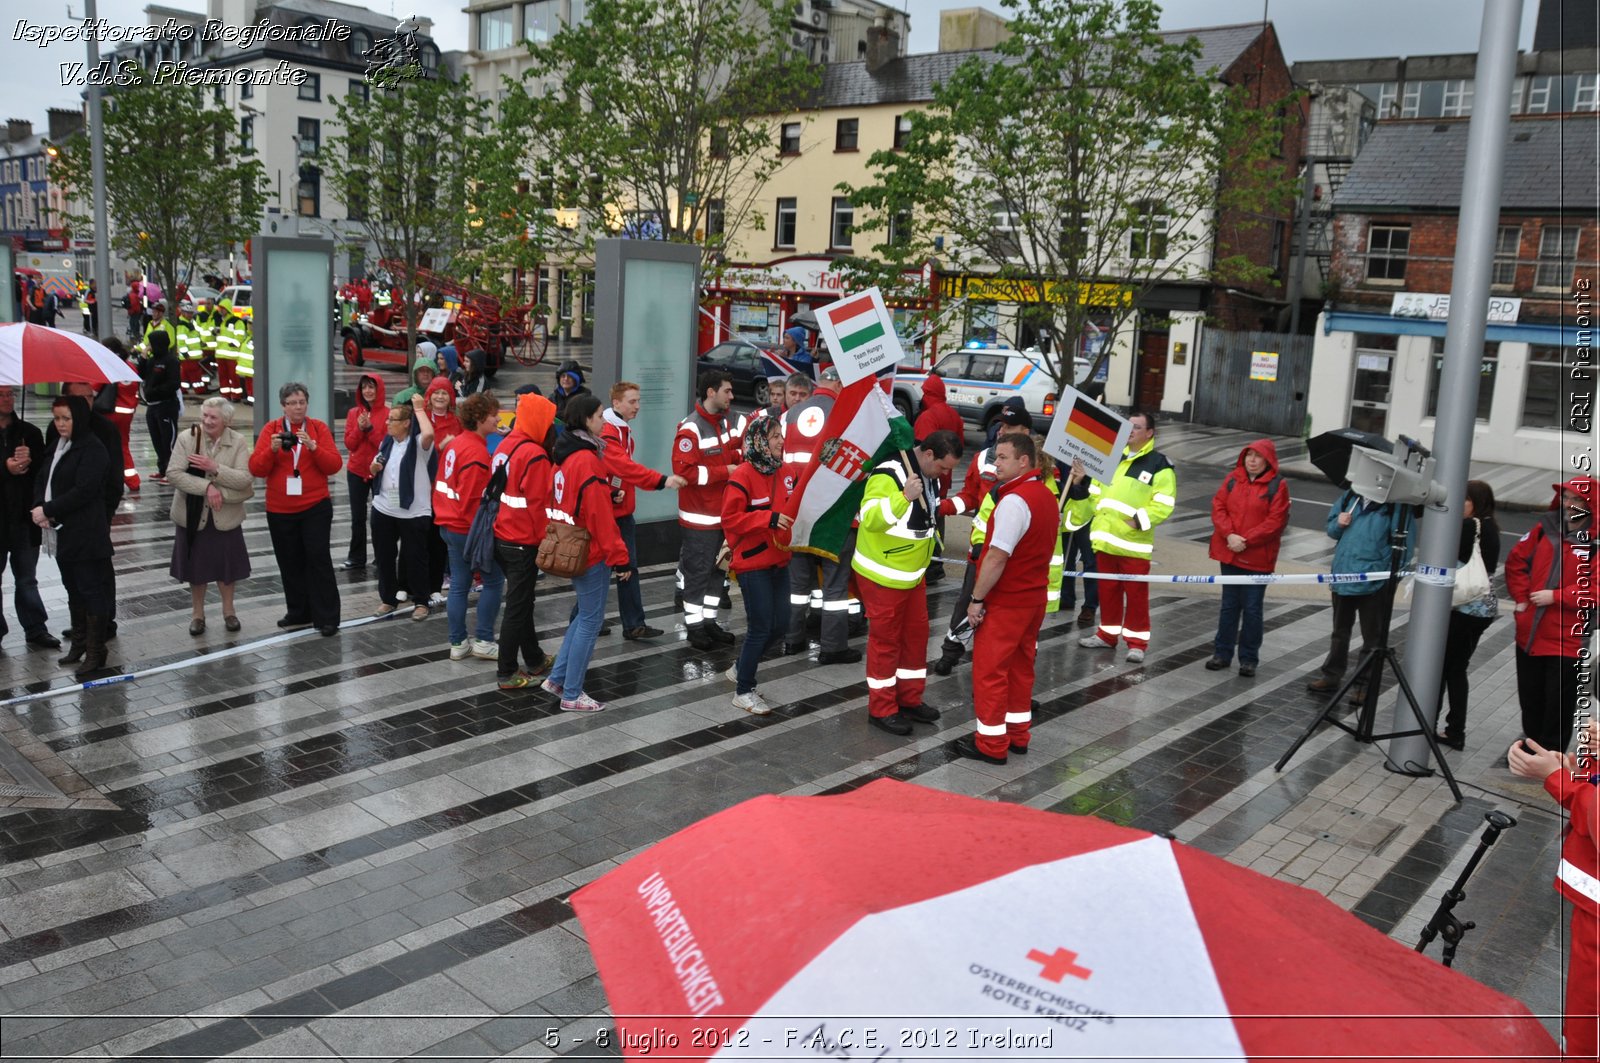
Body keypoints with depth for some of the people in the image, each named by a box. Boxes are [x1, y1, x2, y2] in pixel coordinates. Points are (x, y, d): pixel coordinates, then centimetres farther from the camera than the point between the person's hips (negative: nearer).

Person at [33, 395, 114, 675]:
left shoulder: (92, 450, -13)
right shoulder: (56, 446, 14)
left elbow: (83, 491, -20)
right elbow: (41, 480, 12)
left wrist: (48, 510, -16)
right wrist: (39, 506, -7)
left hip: (86, 536, -9)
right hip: (61, 534, 9)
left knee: (92, 592, -2)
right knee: (73, 590, 18)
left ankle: (95, 653, 4)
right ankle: (79, 644, 29)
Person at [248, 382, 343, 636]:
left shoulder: (319, 428, 0)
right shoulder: (271, 429, 2)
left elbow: (334, 465, -8)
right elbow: (256, 469, -5)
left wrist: (313, 447, -22)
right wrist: (272, 449, -21)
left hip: (315, 507, -2)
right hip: (280, 510, 2)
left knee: (319, 558, -8)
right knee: (290, 563, 9)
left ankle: (327, 618, -4)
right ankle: (299, 613, 23)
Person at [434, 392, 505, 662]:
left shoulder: (454, 444, 9)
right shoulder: (477, 452, -19)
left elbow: (443, 485, 15)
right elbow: (474, 499, -22)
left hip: (449, 525, 9)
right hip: (469, 528, -9)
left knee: (459, 584, 12)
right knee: (494, 579, 3)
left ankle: (458, 644, 17)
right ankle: (483, 641, 5)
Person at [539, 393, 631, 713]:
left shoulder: (565, 455, 8)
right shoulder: (587, 461, -20)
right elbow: (600, 516, -21)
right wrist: (619, 557, -17)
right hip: (590, 552, -9)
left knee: (586, 614, 21)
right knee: (590, 620, 1)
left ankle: (556, 678, 24)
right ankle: (572, 695, 9)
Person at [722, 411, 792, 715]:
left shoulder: (777, 473, 8)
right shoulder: (742, 475, -15)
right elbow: (730, 518, -18)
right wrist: (769, 519, -25)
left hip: (778, 561, 8)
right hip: (753, 564, -8)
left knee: (780, 626, 11)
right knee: (760, 627, -3)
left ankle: (741, 668, 33)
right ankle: (744, 692, 13)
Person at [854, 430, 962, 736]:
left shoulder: (930, 475, 5)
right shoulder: (889, 475, -24)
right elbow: (870, 519, -36)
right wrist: (904, 497, -46)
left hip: (912, 574, 9)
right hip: (882, 575, -9)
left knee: (916, 633, 15)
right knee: (885, 639, 1)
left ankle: (909, 699, 29)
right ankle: (882, 708, 14)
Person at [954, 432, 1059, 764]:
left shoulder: (1014, 501, -22)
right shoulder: (1047, 496, 9)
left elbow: (997, 557, -24)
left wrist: (976, 599, -18)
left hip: (1004, 601, -9)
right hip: (1033, 597, 9)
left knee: (989, 671, 0)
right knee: (1020, 667, 17)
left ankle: (991, 743, 6)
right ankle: (1018, 734, 26)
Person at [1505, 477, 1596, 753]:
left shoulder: (1594, 542, -12)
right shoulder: (1545, 528, 3)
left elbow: (1593, 589, -19)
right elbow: (1516, 561, 10)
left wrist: (1556, 596, -19)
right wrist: (1521, 597, 0)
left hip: (1568, 641, -5)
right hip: (1529, 634, 5)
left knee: (1559, 706, 4)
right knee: (1530, 699, 20)